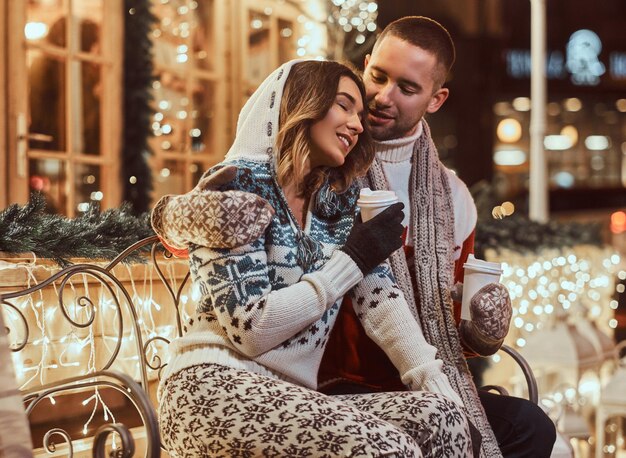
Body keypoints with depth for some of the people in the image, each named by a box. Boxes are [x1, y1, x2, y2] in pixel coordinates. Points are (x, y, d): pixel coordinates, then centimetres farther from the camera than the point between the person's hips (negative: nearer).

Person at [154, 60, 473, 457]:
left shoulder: (338, 199, 12)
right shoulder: (236, 190, -7)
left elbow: (381, 299, 3)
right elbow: (250, 329, -15)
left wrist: (441, 389, -10)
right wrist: (350, 261, -12)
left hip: (289, 398, 6)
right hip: (215, 389, -6)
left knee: (442, 420, -17)